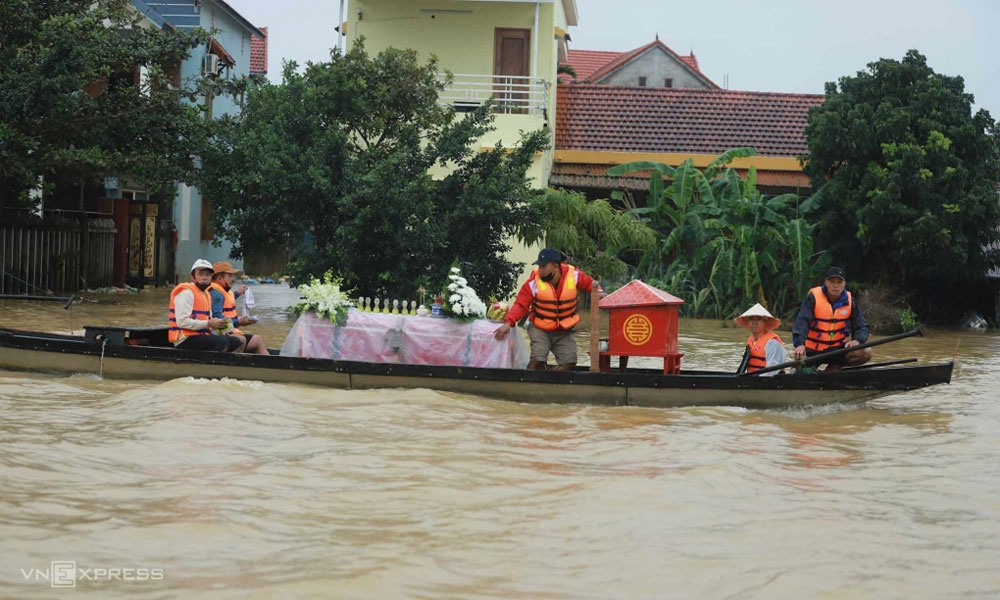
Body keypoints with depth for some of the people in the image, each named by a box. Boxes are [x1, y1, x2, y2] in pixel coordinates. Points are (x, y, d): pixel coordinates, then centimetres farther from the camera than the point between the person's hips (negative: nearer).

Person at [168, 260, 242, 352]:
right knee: (222, 341, -27)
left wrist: (217, 324, 4)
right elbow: (182, 321, -21)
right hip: (186, 340, -10)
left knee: (235, 342, 4)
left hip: (200, 336, 10)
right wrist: (208, 324, -17)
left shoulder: (206, 294, 21)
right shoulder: (186, 292, -10)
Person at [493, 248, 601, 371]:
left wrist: (597, 290, -17)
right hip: (540, 329, -2)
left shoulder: (573, 274, -11)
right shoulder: (534, 281, -16)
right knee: (537, 361, -17)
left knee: (568, 362, -7)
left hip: (565, 330, 2)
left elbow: (588, 282, 6)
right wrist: (508, 323, -31)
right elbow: (521, 305, -17)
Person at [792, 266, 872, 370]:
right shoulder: (813, 297, -12)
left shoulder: (850, 301, -1)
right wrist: (799, 344, -41)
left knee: (866, 353, -19)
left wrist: (857, 340, -24)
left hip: (838, 348, 3)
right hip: (813, 350, -3)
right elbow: (802, 322, -24)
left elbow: (862, 327, 0)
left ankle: (833, 367, -2)